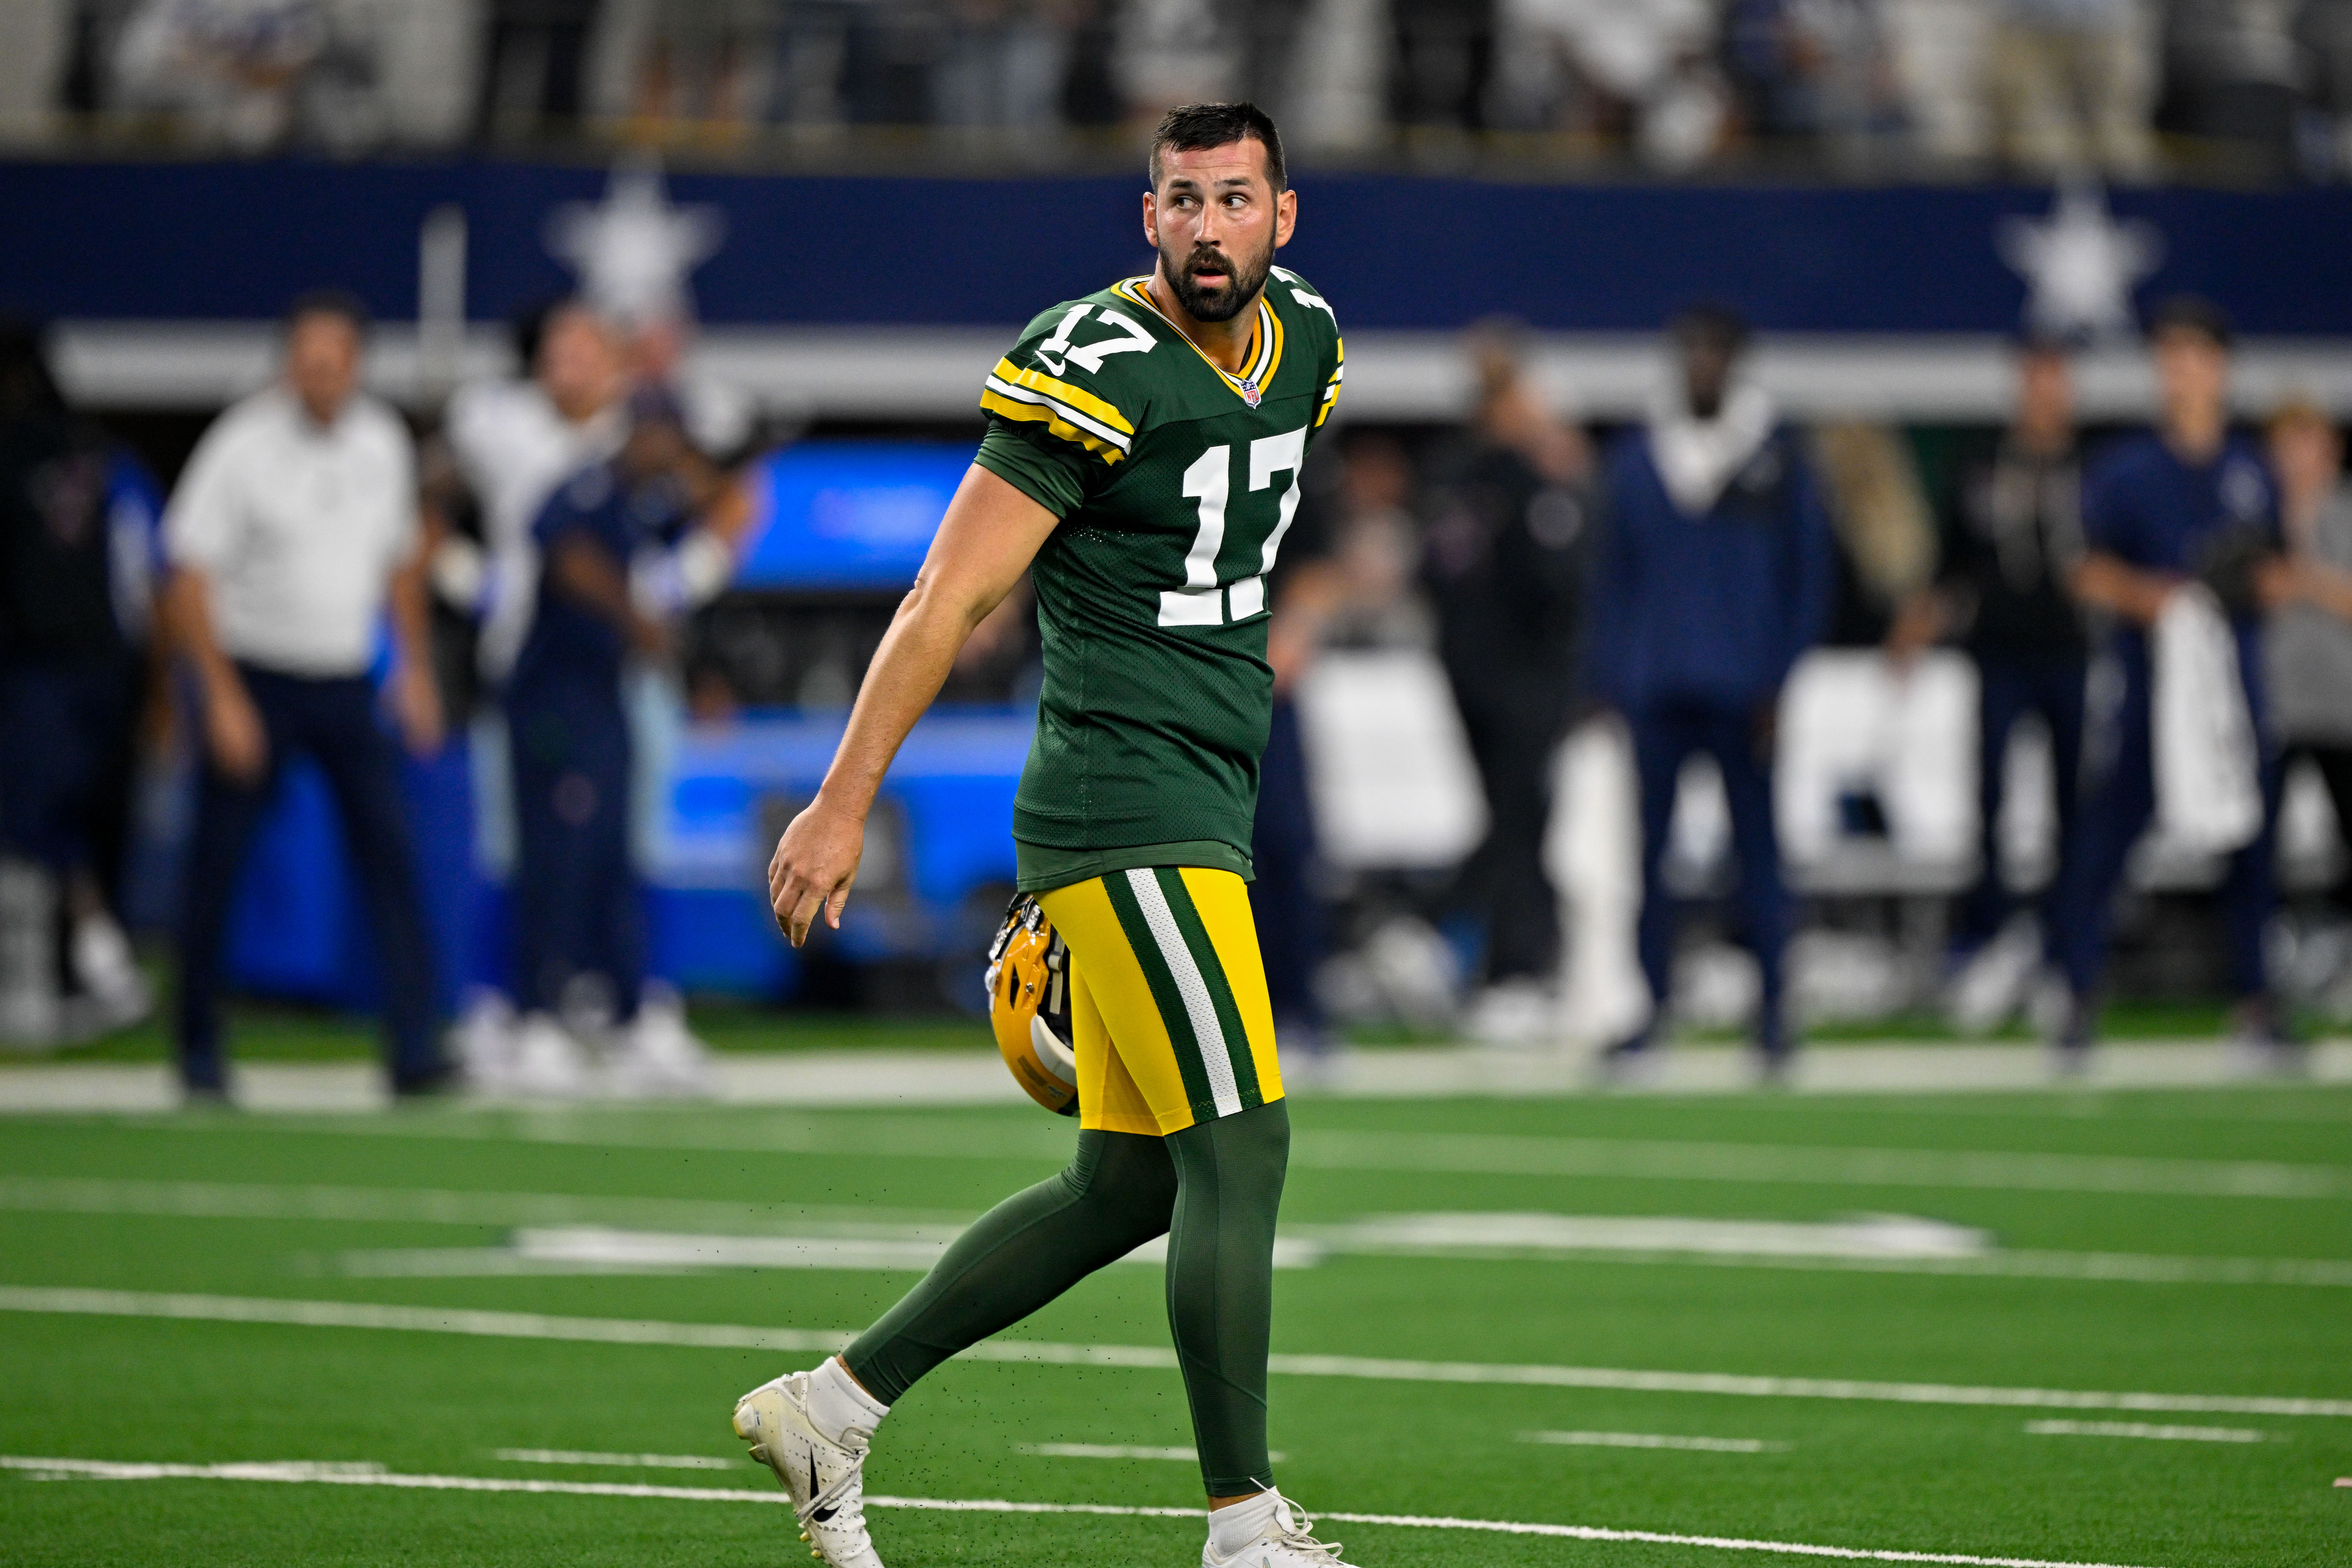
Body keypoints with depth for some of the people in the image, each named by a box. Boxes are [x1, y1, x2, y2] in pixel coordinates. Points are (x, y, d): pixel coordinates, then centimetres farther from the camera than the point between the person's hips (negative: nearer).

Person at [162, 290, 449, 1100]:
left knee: (389, 850, -9)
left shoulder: (383, 441, 5)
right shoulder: (242, 446, -12)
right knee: (218, 863, 1)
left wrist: (416, 668, 17)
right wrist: (222, 697, -17)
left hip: (347, 685, 4)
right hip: (255, 678, -4)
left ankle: (415, 1048, -12)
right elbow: (192, 581, -12)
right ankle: (199, 1049, 15)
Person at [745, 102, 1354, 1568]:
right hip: (1127, 807, -9)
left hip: (1202, 815, 9)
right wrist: (844, 805, -13)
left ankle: (834, 1406, 19)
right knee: (1240, 1151, -10)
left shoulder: (1304, 341, 12)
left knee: (1127, 1185, 10)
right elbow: (950, 598, -12)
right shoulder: (1101, 370, -13)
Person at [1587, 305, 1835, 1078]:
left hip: (1740, 689, -2)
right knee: (1648, 846, 1)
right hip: (1656, 687, 2)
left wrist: (1781, 681, -4)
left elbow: (1810, 572, 3)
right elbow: (1613, 571, 12)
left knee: (1755, 843, 2)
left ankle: (1773, 1007, 10)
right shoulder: (1636, 457, 9)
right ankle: (1653, 1007, 6)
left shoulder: (1777, 457, 2)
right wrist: (1608, 679, 6)